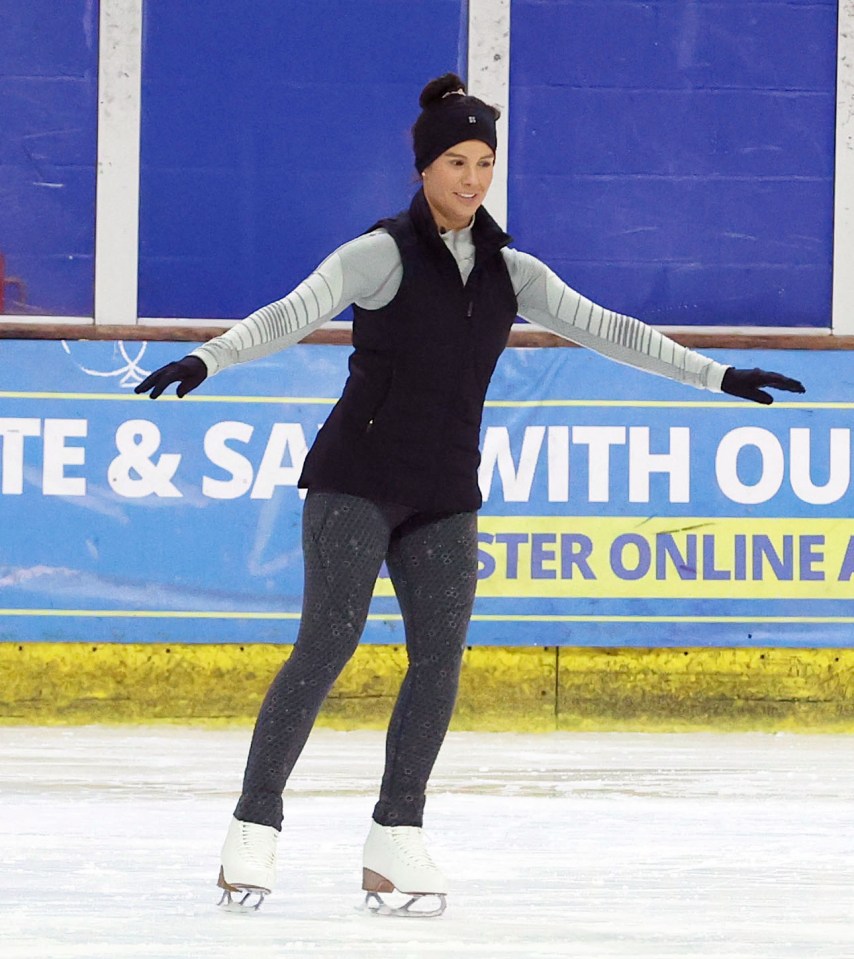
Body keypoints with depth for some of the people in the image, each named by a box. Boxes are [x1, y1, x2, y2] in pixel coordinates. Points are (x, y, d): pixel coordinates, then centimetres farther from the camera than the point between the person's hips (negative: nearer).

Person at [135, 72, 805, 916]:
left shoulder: (508, 272, 9)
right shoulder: (381, 255, -7)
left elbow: (603, 330, 13)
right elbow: (292, 315, -20)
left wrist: (718, 377, 12)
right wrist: (207, 359, -37)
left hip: (444, 496, 5)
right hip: (358, 480, -5)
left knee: (441, 656, -6)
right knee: (328, 642, -14)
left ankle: (395, 842, 1)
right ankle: (253, 829, -10)